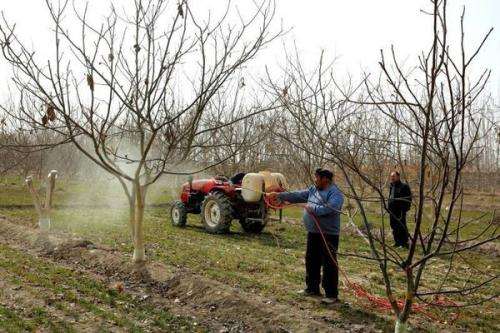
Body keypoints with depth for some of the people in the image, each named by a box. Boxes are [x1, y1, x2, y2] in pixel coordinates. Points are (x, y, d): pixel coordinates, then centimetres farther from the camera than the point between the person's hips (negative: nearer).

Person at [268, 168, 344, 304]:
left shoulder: (335, 193, -14)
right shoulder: (313, 190, 11)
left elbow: (329, 208, -28)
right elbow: (297, 195, 12)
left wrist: (312, 208, -18)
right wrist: (279, 195, 7)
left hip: (328, 234, -9)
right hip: (313, 233, 9)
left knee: (329, 264, -3)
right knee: (311, 261, 17)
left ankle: (331, 294, 5)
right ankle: (312, 288, 31)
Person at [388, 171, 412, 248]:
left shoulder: (404, 186, -9)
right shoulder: (391, 186, 16)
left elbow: (408, 198, -11)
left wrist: (404, 208, -17)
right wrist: (389, 207, 18)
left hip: (400, 210, -8)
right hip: (392, 210, 8)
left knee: (402, 226, -5)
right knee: (394, 226, 12)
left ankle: (404, 243, 1)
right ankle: (397, 242, 22)